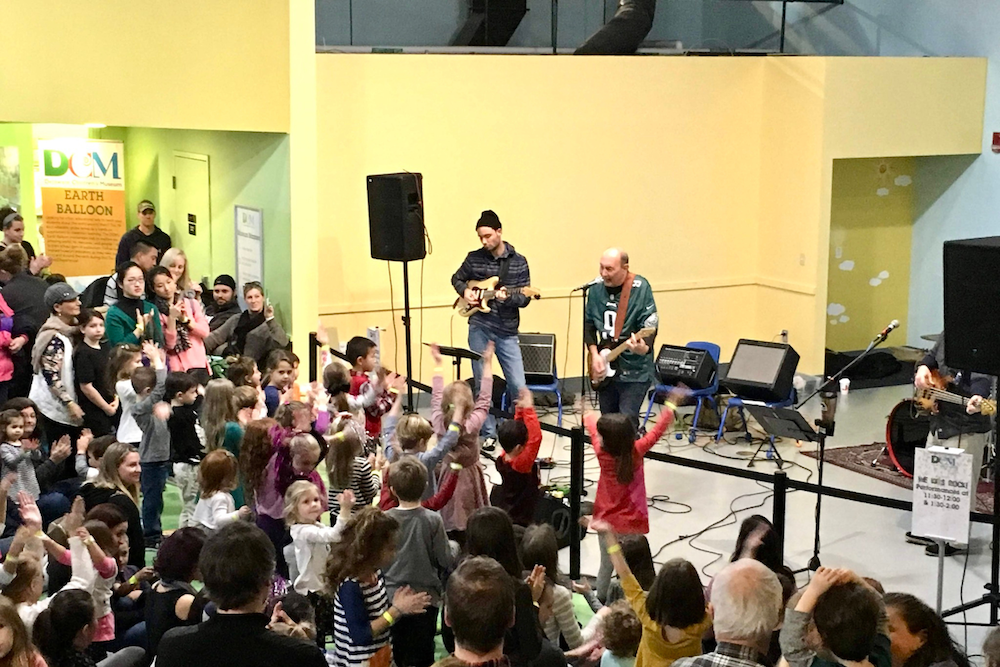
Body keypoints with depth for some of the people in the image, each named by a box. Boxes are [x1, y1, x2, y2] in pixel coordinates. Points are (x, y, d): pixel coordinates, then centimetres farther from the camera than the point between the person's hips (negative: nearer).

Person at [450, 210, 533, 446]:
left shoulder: (518, 262, 0)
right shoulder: (474, 258, 3)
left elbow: (525, 297, -2)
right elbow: (457, 278, 19)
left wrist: (508, 297, -22)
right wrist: (465, 291, -2)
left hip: (507, 331, -1)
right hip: (479, 327, 1)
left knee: (518, 386, -3)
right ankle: (489, 433, 15)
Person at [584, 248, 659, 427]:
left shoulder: (640, 288, -13)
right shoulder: (597, 288, 3)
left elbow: (651, 325, -16)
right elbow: (589, 324, 10)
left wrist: (644, 347, -36)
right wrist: (595, 354, -3)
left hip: (634, 371, -6)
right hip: (605, 370, 6)